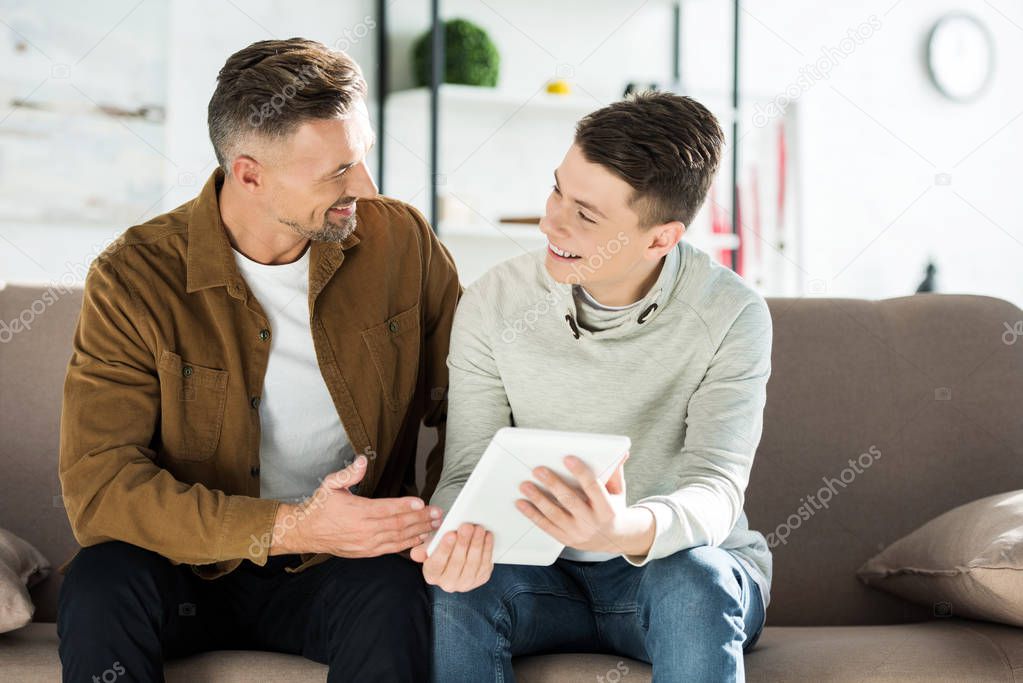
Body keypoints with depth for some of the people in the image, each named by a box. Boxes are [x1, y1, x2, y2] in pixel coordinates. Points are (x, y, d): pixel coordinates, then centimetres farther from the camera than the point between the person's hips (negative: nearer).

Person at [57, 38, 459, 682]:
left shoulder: (401, 241, -3)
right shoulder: (135, 279, -12)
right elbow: (98, 485, -19)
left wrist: (443, 516, -17)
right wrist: (290, 528, -29)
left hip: (345, 566, 1)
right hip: (192, 568, 0)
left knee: (393, 596, -33)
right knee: (101, 586, -32)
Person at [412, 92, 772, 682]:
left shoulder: (731, 317, -14)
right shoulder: (493, 305, -7)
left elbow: (716, 489, -22)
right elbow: (469, 473, -6)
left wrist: (629, 530, -45)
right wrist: (458, 538, -31)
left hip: (684, 560, -1)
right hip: (546, 574, 2)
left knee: (692, 582, -36)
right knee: (455, 588, -30)